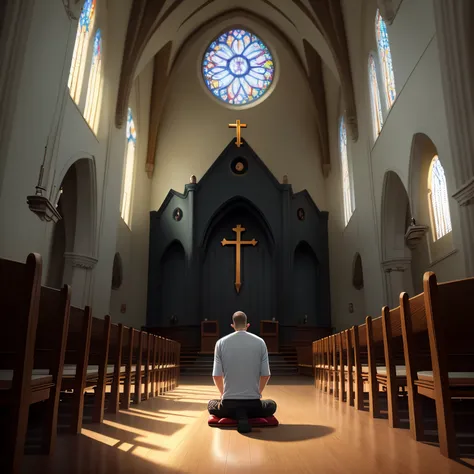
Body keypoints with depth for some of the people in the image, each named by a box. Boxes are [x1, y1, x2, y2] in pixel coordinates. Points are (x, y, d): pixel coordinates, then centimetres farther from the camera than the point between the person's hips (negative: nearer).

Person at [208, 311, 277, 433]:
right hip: (253, 403, 0)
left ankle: (237, 416, -2)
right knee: (271, 405, 33)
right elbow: (266, 375, 1)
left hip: (228, 402, 0)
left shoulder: (221, 343, -2)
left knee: (211, 405, 34)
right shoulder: (260, 342, -1)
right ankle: (247, 415, -3)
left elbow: (216, 376, 0)